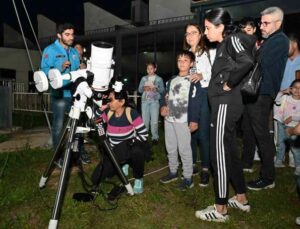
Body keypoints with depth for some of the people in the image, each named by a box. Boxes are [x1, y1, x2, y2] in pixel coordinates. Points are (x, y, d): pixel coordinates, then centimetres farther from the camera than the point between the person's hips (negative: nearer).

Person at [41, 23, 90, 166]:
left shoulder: (74, 52, 15)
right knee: (58, 125, 0)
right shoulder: (50, 50, -3)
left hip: (75, 93, 6)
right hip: (59, 94, -5)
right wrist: (60, 68, -26)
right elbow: (45, 71, -13)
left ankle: (80, 151, 23)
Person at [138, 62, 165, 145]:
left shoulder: (159, 79, 6)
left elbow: (162, 90, 1)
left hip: (155, 101, -2)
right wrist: (144, 88, -13)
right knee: (145, 119, 1)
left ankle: (155, 137, 2)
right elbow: (139, 89, 9)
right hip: (145, 101, 2)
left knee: (154, 121, -8)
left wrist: (155, 89, -17)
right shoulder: (144, 78, 12)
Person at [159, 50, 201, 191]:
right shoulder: (172, 80, 16)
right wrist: (163, 107, 2)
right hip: (169, 119, 7)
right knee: (170, 148, 15)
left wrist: (194, 120, -16)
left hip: (183, 120, -7)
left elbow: (195, 102, -10)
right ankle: (173, 172, 30)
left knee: (184, 149, -4)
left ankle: (188, 178, 5)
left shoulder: (193, 81, -4)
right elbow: (166, 96, 22)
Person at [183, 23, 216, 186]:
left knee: (203, 133, -6)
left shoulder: (210, 52, 2)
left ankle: (205, 169, 5)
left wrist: (202, 76, -23)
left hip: (204, 94, -5)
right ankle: (192, 165, 21)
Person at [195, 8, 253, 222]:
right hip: (223, 104, 10)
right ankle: (241, 199, 30)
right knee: (230, 152, 16)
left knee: (219, 155, -4)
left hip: (226, 105, -10)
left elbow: (247, 62, -29)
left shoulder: (233, 39, -9)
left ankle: (220, 209, 8)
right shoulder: (223, 45, 18)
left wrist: (230, 83, -19)